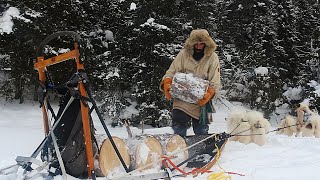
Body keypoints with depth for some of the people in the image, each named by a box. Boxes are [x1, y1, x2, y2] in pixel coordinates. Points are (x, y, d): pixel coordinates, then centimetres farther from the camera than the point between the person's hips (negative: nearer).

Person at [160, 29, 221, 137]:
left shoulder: (212, 57, -1)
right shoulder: (184, 54, 1)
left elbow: (214, 82, -5)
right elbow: (171, 71, 4)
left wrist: (208, 95, -21)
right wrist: (167, 85, -15)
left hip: (200, 101, 0)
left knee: (201, 132, 6)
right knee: (179, 131, 0)